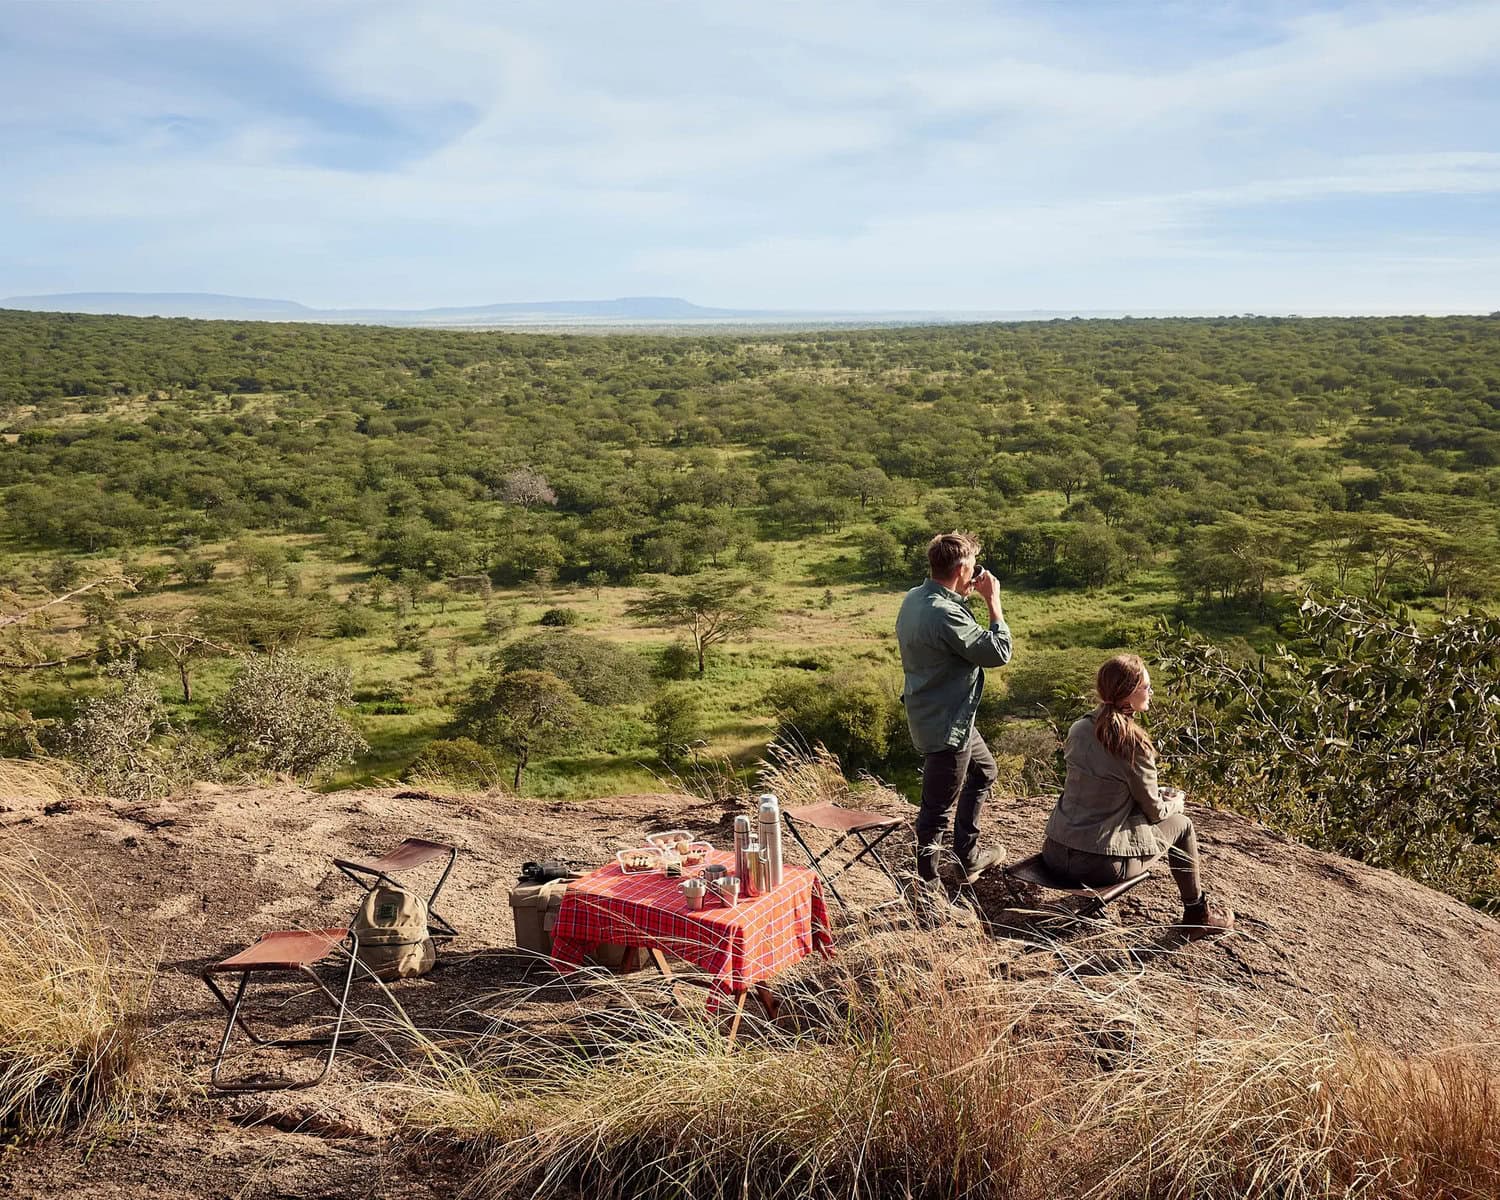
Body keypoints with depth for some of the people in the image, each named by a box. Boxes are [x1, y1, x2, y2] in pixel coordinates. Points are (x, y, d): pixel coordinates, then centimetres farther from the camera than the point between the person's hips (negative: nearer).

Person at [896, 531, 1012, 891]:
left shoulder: (914, 597, 2)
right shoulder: (945, 614, -29)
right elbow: (999, 652, -23)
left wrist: (968, 596, 5)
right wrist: (993, 601, -14)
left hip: (933, 713, 11)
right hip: (946, 726, -11)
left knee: (983, 770, 29)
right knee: (938, 809, 1)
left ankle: (968, 857, 39)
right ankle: (926, 883, 15)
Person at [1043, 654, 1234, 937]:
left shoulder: (1079, 729, 1)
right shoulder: (1134, 745, -18)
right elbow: (1154, 812, -5)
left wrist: (1159, 793, 19)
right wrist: (1177, 801, 17)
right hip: (1101, 865, -6)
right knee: (1180, 824, 16)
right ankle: (1198, 913, 29)